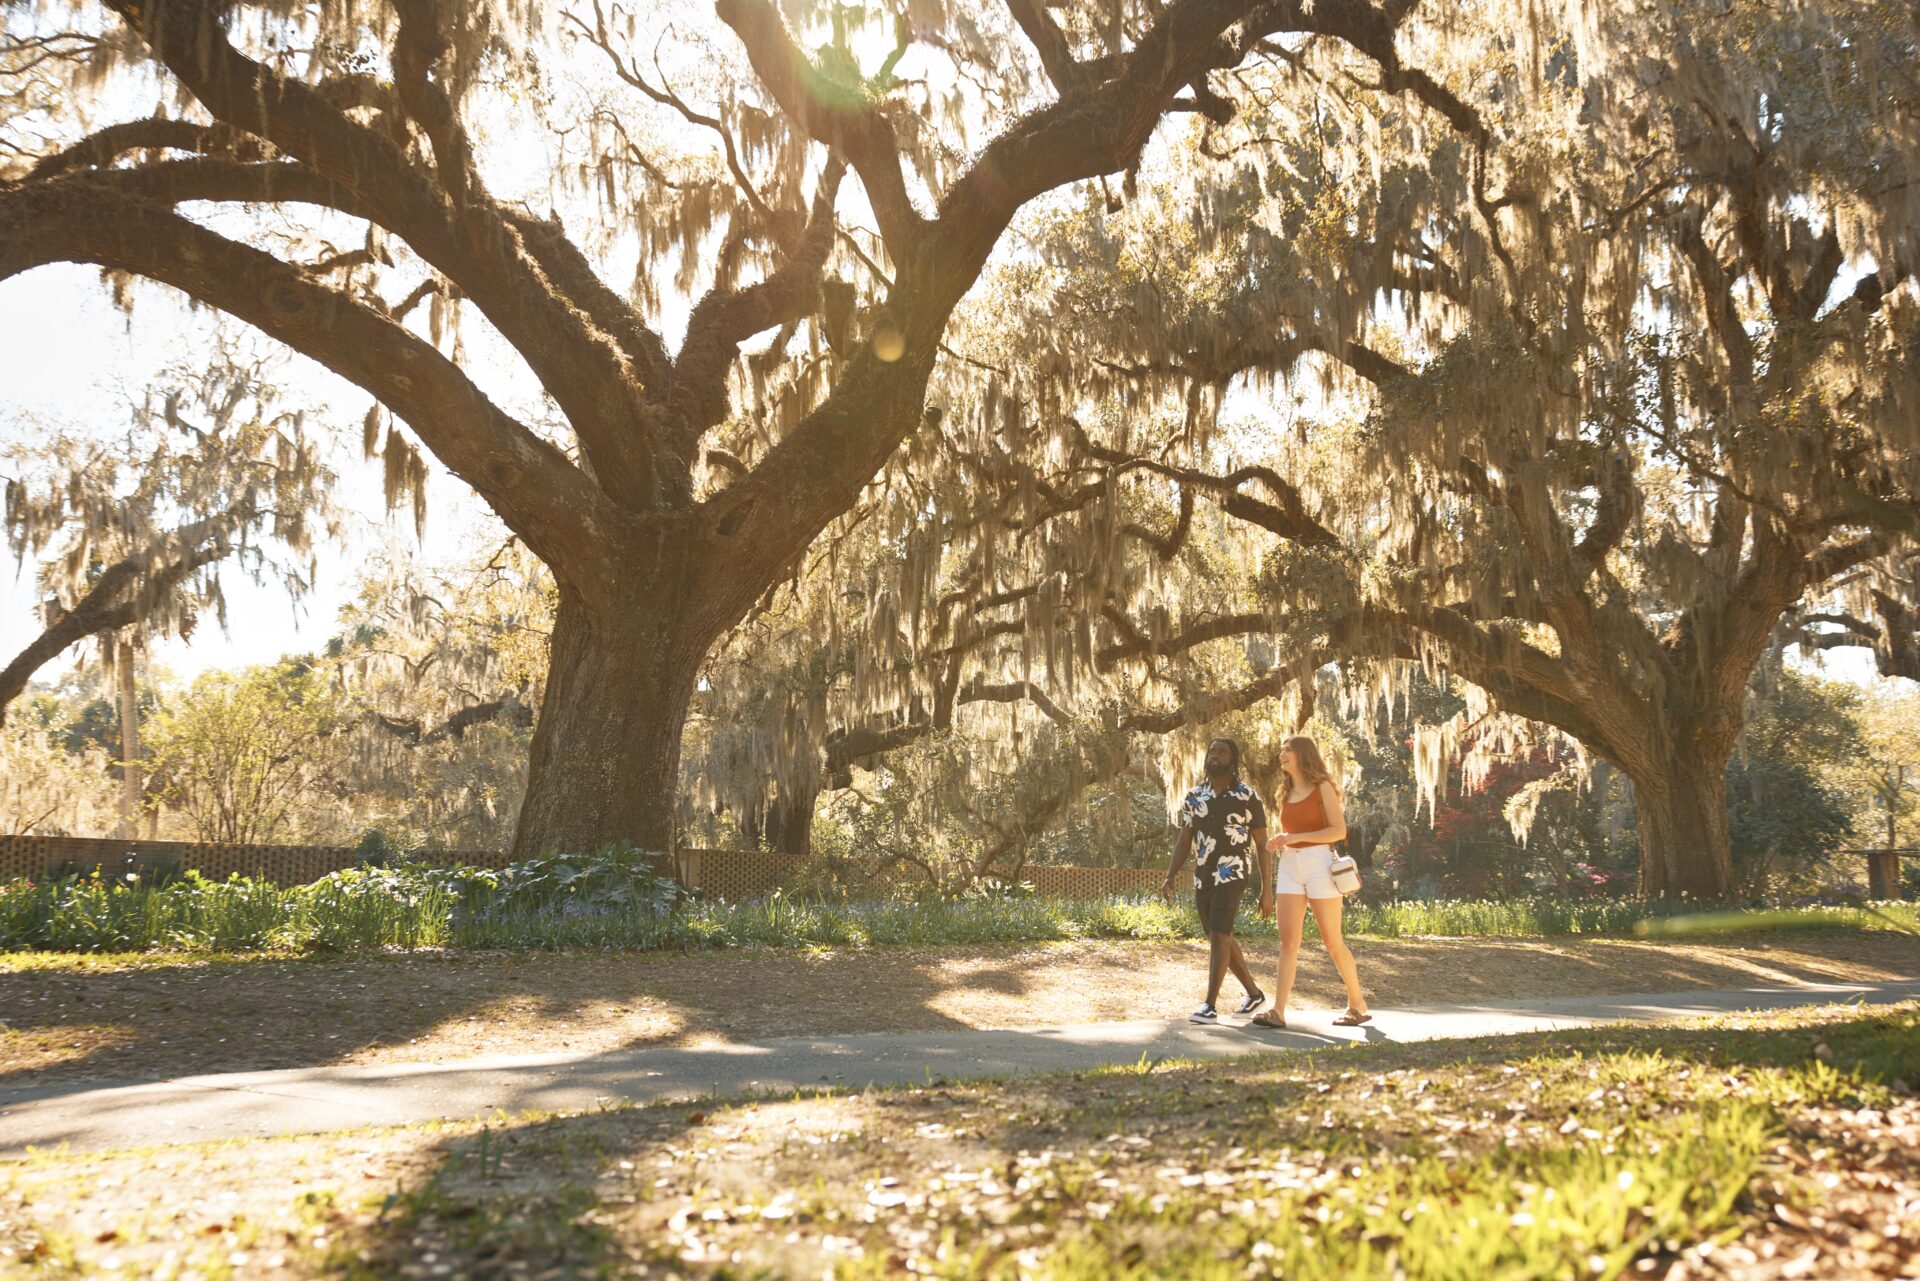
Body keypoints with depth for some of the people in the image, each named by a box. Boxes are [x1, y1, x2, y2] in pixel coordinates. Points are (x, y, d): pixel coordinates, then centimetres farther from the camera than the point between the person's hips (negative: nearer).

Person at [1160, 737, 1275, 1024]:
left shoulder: (1249, 796, -3)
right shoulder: (1193, 797, 8)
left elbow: (1262, 845, 0)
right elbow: (1183, 843, 7)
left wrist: (1266, 890, -3)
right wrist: (1169, 878, -6)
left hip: (1233, 875, -6)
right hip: (1202, 878, 6)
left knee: (1218, 936, -18)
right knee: (1223, 939, 14)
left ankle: (1209, 1006, -17)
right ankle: (1254, 993, 32)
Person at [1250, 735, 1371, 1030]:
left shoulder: (1322, 788, -2)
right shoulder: (1287, 792, 16)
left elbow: (1339, 830, -10)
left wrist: (1296, 837, -15)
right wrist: (1279, 843, 3)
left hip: (1318, 862, -5)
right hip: (1289, 865, 5)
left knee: (1332, 941, 0)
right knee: (1287, 940, -5)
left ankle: (1358, 1005, 15)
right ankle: (1278, 1012, -10)